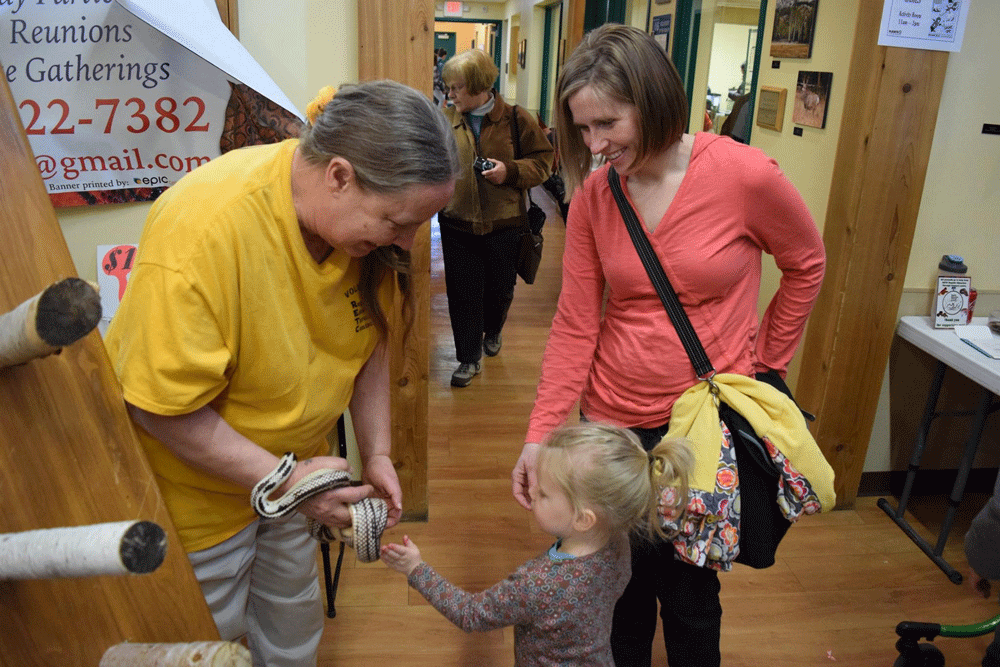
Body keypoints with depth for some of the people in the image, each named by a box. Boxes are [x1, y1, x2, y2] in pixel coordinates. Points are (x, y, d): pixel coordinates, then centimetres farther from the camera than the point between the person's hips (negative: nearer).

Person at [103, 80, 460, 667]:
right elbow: (164, 409, -29)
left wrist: (377, 453, -6)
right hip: (199, 483, -5)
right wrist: (283, 480, -26)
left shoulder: (368, 222, -15)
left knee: (294, 610, 25)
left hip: (291, 465, 6)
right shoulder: (202, 229, -35)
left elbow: (371, 341, -1)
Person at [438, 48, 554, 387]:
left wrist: (510, 171, -15)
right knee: (462, 294, 3)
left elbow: (543, 161, 0)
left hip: (503, 225, -1)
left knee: (500, 289, 15)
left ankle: (492, 331, 47)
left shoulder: (516, 119, -5)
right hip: (457, 224, 1)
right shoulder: (447, 120, 2)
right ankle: (469, 359, 19)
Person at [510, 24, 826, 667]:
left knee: (689, 595, 14)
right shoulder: (592, 194, -5)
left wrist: (765, 364, 3)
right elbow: (575, 325, -6)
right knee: (622, 588, 18)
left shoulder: (746, 175, -15)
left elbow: (807, 266, 3)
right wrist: (540, 434, -11)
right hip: (615, 419, 3)